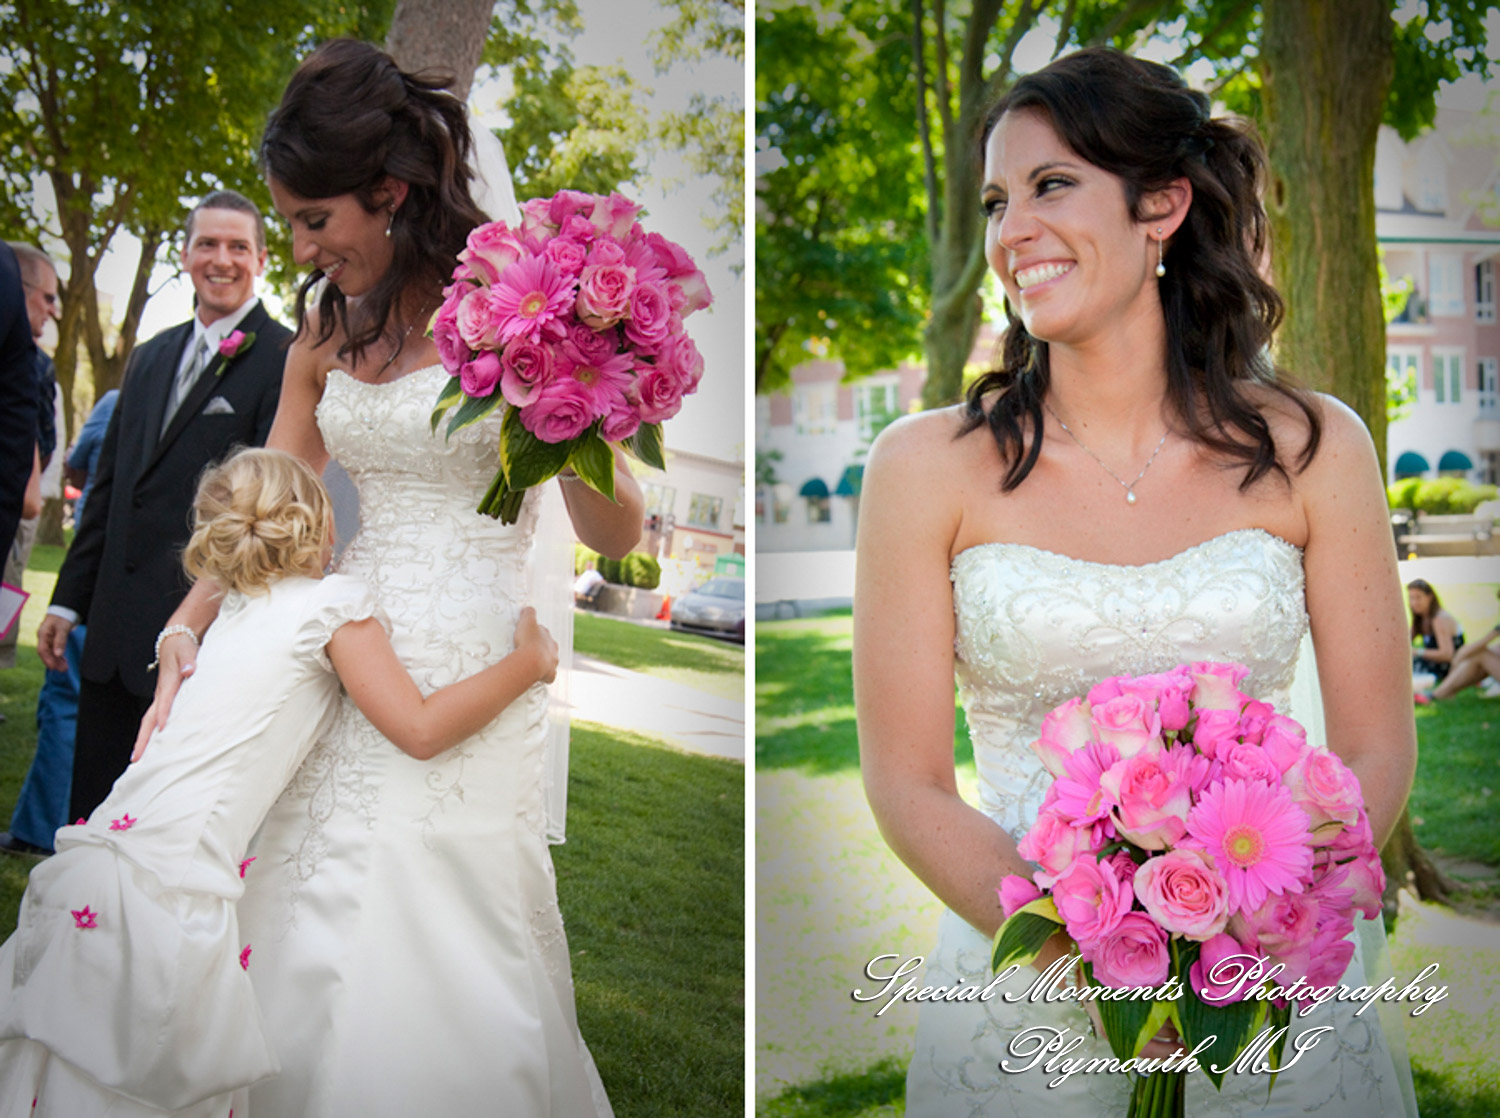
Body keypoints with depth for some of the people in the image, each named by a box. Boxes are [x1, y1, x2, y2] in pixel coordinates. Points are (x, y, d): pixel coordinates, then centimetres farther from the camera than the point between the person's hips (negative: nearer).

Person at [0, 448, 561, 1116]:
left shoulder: (236, 610, 21)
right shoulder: (335, 601, 0)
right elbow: (419, 730, -4)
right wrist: (529, 661, 6)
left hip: (95, 857, 8)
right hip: (170, 881, -8)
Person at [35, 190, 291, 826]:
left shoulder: (284, 359, -7)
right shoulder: (149, 358, 16)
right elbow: (110, 487, 19)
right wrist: (70, 599, 17)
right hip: (118, 626, 7)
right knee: (92, 806, 12)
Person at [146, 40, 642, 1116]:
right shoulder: (329, 327, 10)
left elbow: (619, 533, -8)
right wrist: (183, 636, 1)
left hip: (473, 673, -5)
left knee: (438, 968, -7)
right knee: (313, 958, 6)